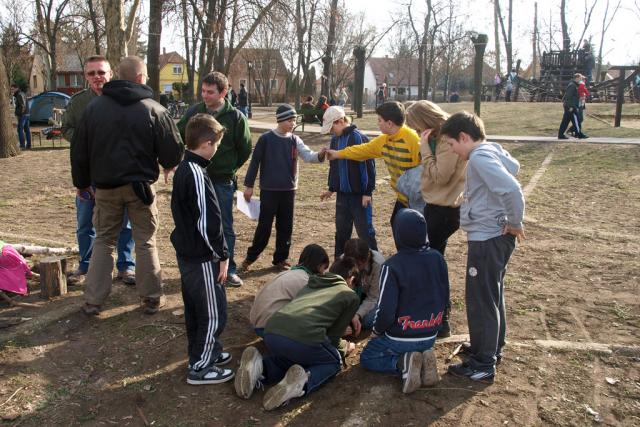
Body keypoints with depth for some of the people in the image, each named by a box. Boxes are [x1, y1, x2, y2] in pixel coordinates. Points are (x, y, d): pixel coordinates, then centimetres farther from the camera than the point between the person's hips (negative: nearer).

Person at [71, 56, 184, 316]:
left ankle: (93, 300, 16)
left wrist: (82, 182, 19)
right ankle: (150, 298, 16)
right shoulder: (154, 110, -9)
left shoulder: (94, 107, 1)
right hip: (140, 185, -2)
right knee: (145, 241, 9)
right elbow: (173, 151, -8)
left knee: (103, 240, 14)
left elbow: (79, 150, 6)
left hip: (105, 186, 3)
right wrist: (168, 166, 15)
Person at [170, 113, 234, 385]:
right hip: (202, 258, -10)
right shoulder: (197, 175, -22)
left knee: (195, 308, 20)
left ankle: (203, 352, 35)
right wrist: (222, 255, -15)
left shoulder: (182, 170, 9)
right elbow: (208, 222, -24)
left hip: (186, 253, 10)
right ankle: (200, 367, 11)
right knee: (214, 313, 1)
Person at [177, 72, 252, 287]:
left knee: (225, 227, 6)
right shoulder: (193, 112, -2)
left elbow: (245, 149, 2)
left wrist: (229, 168, 6)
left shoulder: (236, 117, -8)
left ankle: (229, 269, 18)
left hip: (223, 181, -2)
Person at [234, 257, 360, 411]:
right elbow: (334, 334, 19)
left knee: (291, 356, 35)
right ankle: (303, 382, -6)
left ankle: (260, 367, 6)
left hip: (271, 333, 5)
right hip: (304, 337, -5)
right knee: (334, 362, 24)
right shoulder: (351, 296, 20)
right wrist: (343, 348, 42)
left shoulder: (309, 285, 34)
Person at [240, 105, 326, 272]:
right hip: (269, 190, -4)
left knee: (286, 227, 8)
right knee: (264, 226, 1)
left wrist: (319, 155, -34)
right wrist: (249, 185, -3)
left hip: (289, 190, 4)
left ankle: (281, 258, 20)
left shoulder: (295, 140, 3)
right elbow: (255, 162, -3)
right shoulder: (266, 139, -7)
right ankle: (250, 257, 15)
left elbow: (307, 155, -12)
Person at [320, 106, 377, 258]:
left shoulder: (359, 138, -15)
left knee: (365, 231, -1)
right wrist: (331, 189, 18)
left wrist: (367, 192, -16)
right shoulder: (335, 139, 8)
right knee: (341, 230, 15)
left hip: (359, 195, -7)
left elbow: (368, 166, -16)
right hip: (342, 194, 7)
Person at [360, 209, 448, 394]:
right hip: (430, 336, 5)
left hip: (401, 338, -5)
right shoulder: (438, 259, -8)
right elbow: (444, 298, 4)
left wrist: (377, 331, -2)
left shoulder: (393, 265, -25)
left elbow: (386, 311, -23)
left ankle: (402, 363, -7)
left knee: (367, 358, 21)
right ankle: (423, 358, 3)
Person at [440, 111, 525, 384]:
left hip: (486, 239, -10)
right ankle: (492, 348, 39)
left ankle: (483, 366, 11)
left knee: (480, 300, 0)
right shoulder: (492, 149, 8)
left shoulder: (479, 157, -21)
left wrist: (515, 223, -19)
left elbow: (512, 189, -33)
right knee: (492, 295, 22)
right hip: (494, 236, 10)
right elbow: (514, 167, 27)